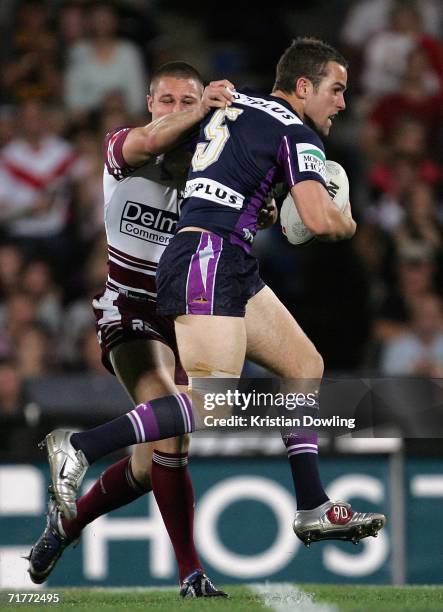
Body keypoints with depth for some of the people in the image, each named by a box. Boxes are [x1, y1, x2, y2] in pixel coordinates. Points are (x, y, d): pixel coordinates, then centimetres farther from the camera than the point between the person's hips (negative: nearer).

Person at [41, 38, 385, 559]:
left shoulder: (231, 104, 19)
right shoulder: (294, 132, -6)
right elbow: (320, 220, -18)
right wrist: (349, 223, 8)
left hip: (232, 268, 10)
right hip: (209, 258, -10)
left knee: (306, 366, 12)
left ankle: (313, 511, 11)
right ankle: (79, 448, -24)